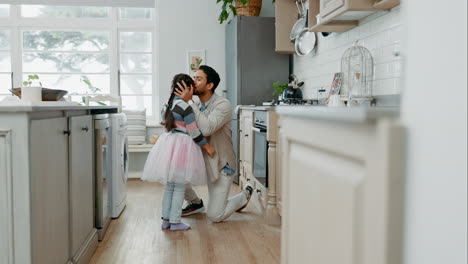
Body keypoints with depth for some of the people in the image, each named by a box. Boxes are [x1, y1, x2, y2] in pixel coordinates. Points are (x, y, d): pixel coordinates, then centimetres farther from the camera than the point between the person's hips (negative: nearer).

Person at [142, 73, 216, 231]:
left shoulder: (170, 104, 10)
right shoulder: (185, 106, -15)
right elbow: (194, 132, -14)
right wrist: (207, 147, -5)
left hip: (168, 144, 8)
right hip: (181, 147, -8)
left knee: (170, 186, 16)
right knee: (179, 188, 1)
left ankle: (166, 220, 21)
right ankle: (175, 222, 7)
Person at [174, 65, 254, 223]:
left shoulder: (223, 105, -20)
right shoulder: (196, 106, 2)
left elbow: (206, 129, -36)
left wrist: (189, 101, -33)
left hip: (221, 165, -6)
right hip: (200, 160, 6)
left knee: (215, 216, -8)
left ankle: (245, 195, 23)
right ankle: (195, 203, 17)